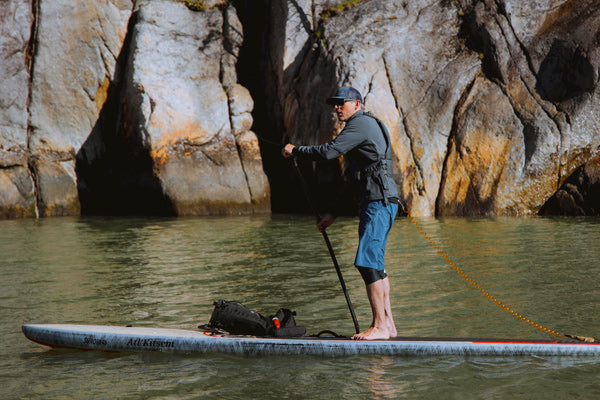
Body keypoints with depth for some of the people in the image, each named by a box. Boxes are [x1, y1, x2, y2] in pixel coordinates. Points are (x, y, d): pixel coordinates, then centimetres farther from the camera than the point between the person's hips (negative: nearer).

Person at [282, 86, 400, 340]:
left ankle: (379, 326, -15)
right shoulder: (365, 127, 25)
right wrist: (334, 213, 26)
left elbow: (328, 152, -18)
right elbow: (354, 179, 27)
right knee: (374, 264, 11)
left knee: (367, 262, -14)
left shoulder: (360, 123, -7)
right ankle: (387, 324, 14)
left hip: (379, 201, -11)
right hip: (377, 203, 11)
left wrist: (295, 150, -2)